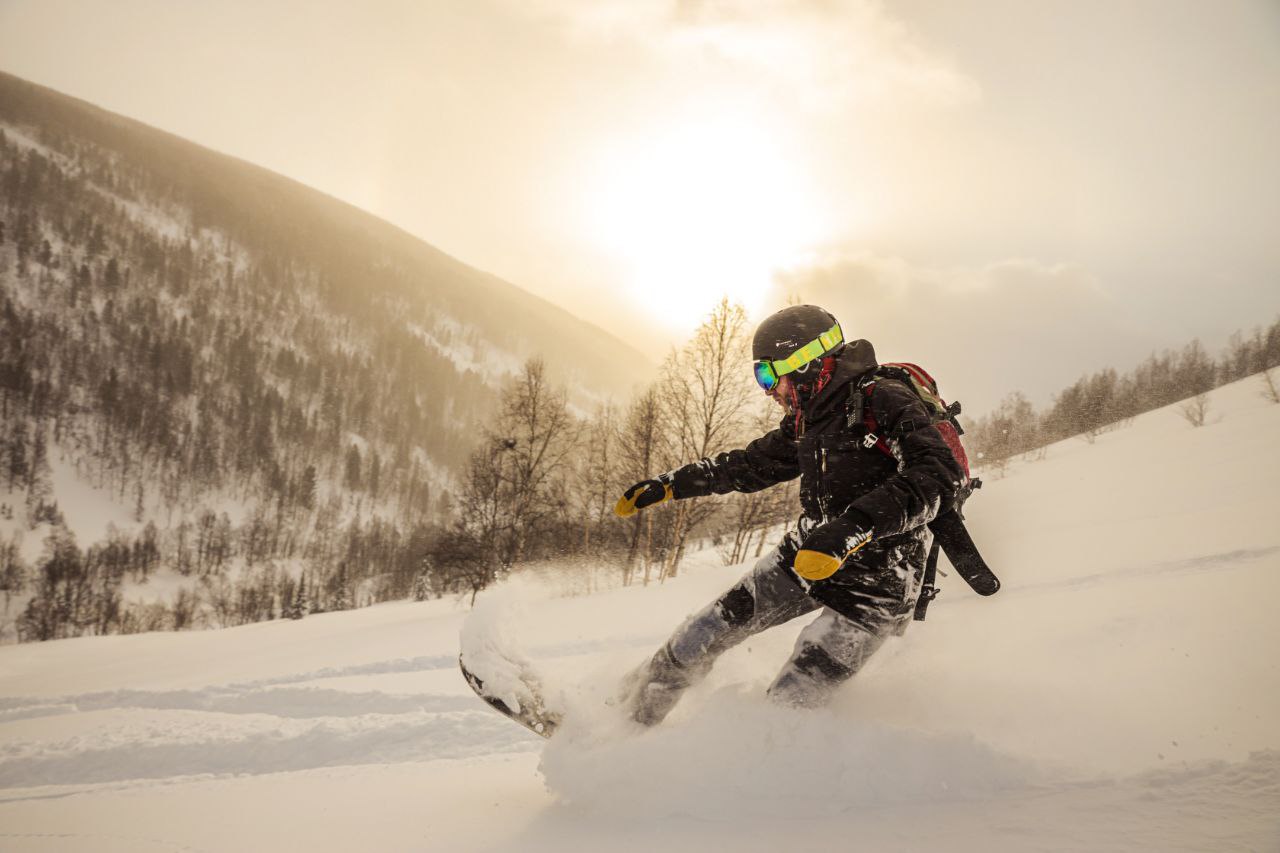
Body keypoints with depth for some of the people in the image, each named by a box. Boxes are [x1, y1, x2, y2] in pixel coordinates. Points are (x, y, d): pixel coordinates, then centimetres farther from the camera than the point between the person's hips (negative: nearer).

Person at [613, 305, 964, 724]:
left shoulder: (884, 402, -19)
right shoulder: (807, 421, 6)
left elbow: (940, 476, -33)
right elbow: (751, 465, 21)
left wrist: (855, 526, -44)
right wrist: (668, 485, 19)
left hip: (876, 580, -7)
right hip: (803, 557, 7)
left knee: (790, 701, -14)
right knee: (713, 627, 8)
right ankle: (635, 707, 25)